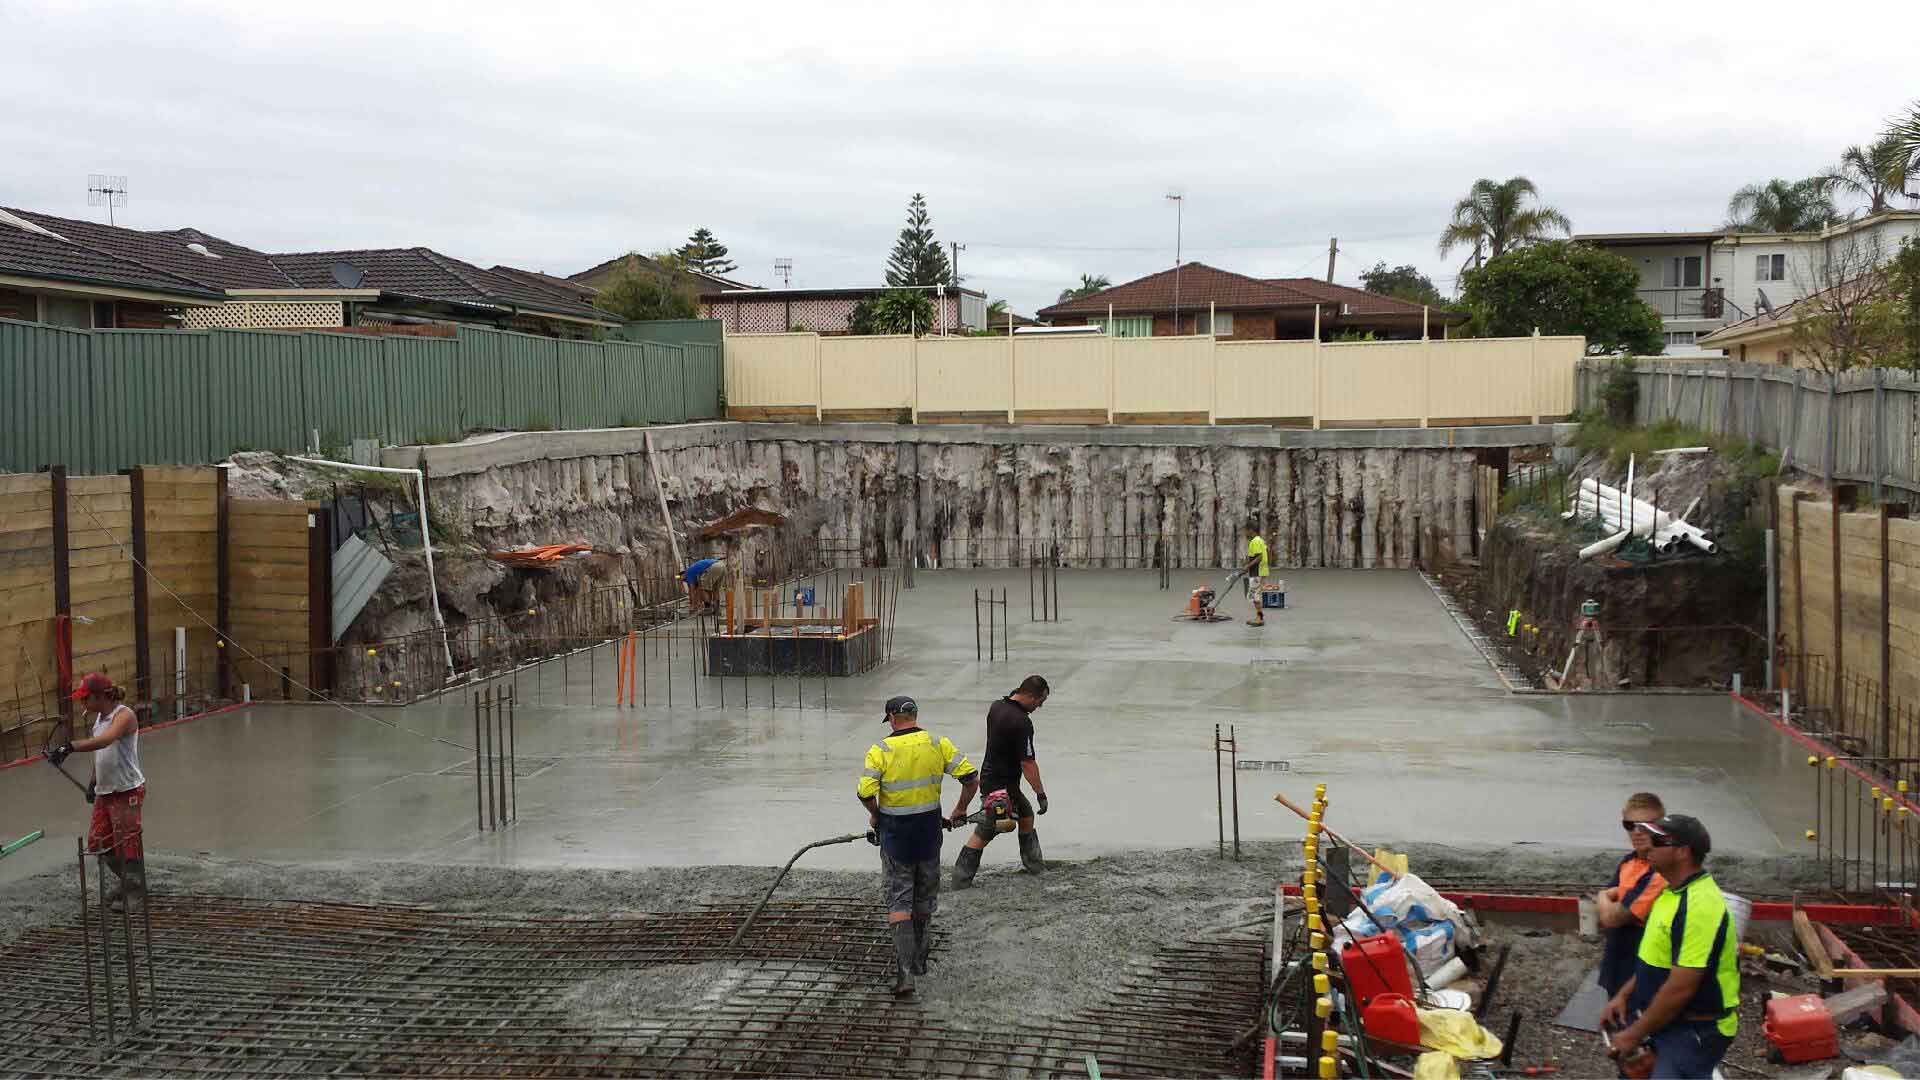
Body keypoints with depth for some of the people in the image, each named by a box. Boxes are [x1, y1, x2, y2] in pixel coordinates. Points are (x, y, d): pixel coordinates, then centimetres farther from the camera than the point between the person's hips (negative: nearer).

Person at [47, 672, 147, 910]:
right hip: (105, 791, 9)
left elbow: (105, 741, -36)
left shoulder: (124, 716, -18)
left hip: (127, 790, -9)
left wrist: (70, 747, -44)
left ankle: (133, 891, 15)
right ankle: (128, 881, 28)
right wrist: (93, 782, 20)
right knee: (98, 842, 10)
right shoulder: (99, 718, 10)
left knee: (127, 842, -1)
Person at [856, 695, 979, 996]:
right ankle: (919, 960, 33)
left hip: (895, 831, -3)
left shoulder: (881, 750, -11)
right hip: (929, 830, 3)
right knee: (925, 898, 20)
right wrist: (960, 810, 9)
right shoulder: (938, 744, -2)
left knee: (899, 900, 1)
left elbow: (865, 792, -16)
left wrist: (875, 815, 5)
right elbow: (971, 776, -6)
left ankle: (904, 973, -10)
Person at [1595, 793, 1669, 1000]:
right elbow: (1604, 915, 11)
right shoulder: (1628, 862, 5)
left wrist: (1603, 898, 0)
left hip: (1640, 973, -8)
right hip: (1617, 965, 8)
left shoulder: (1660, 873, -23)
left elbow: (1612, 917, -21)